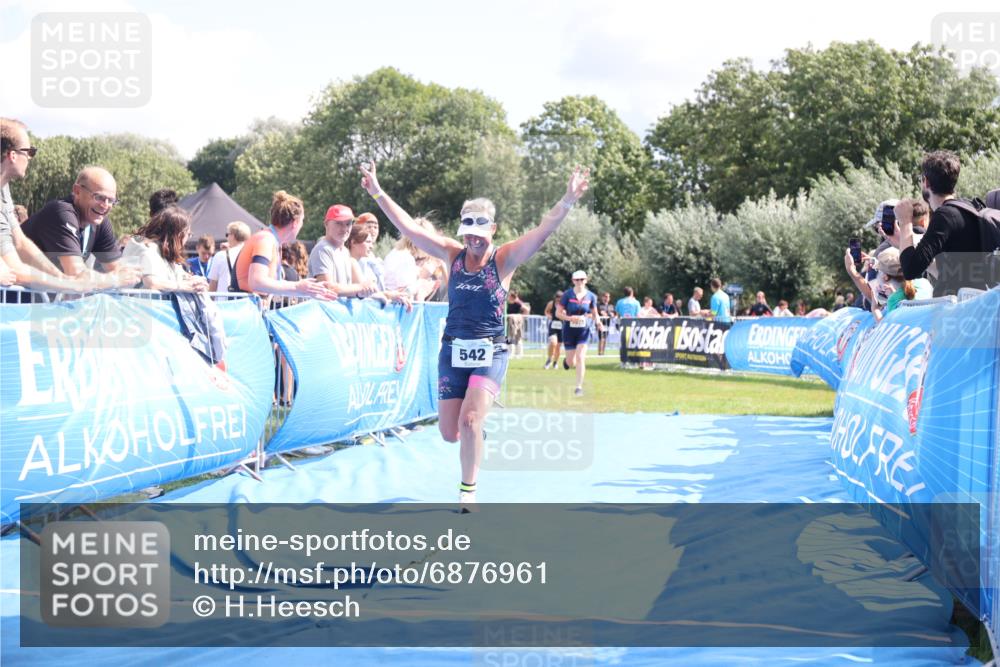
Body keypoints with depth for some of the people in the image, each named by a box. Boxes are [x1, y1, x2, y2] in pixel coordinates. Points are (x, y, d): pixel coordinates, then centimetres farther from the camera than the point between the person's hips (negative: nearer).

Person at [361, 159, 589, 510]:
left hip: (490, 353, -4)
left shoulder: (505, 258, -5)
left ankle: (468, 491, -4)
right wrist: (378, 193, 0)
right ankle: (475, 435, 40)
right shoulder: (453, 254, 4)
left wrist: (567, 202, -33)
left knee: (469, 421, -20)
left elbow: (542, 232, -19)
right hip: (452, 350, 4)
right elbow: (408, 227, 4)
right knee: (449, 433, 3)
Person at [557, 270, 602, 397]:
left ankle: (579, 387, -6)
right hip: (569, 330, -1)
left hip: (584, 331, 1)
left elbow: (594, 314, 11)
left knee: (581, 358, -13)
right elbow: (558, 313, -5)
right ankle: (566, 360, 43)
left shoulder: (591, 296, 0)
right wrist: (569, 318, -22)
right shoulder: (567, 295, -7)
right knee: (571, 363, 4)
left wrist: (598, 322, -9)